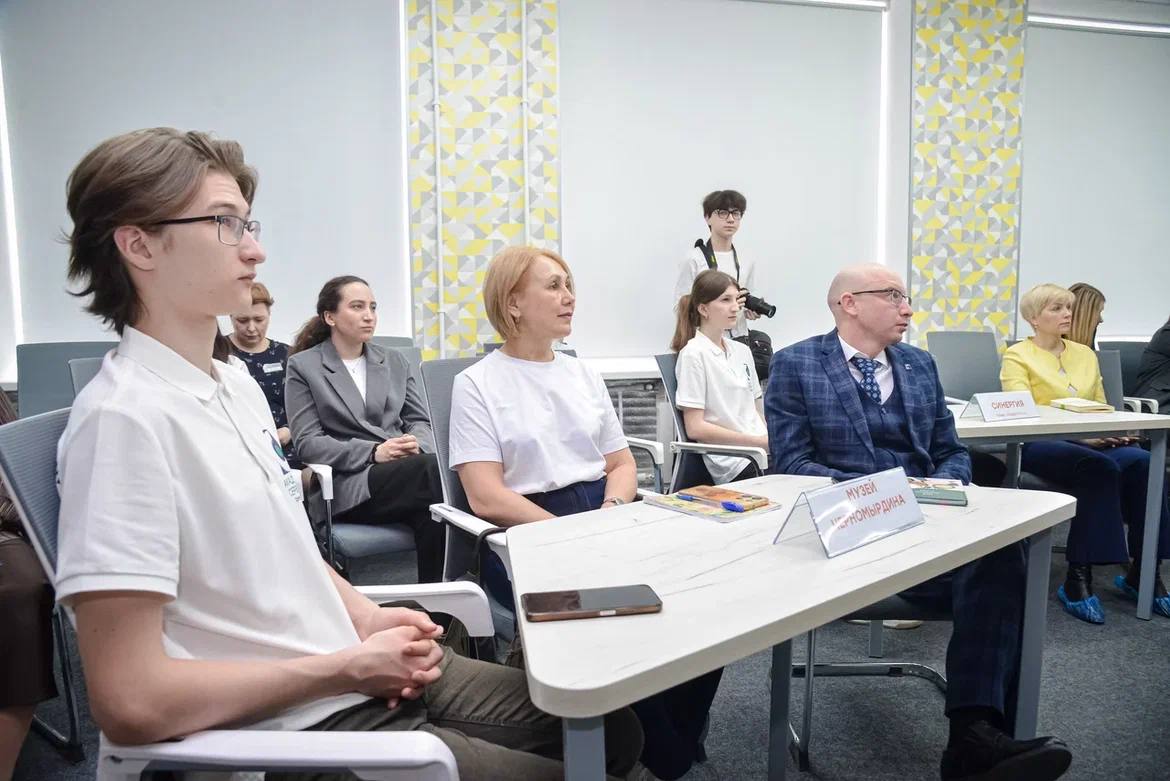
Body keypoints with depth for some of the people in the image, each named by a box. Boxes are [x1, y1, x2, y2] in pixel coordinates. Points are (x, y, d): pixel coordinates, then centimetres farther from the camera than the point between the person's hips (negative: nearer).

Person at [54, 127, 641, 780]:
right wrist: (348, 668, -16)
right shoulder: (125, 417, -21)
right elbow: (130, 700, -23)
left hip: (370, 674, 8)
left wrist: (367, 617, -1)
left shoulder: (239, 385, 8)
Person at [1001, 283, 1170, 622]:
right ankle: (1078, 578, -28)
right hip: (1040, 444, -5)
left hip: (1093, 443, 6)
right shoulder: (1018, 355, 2)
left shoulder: (1086, 354, 21)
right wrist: (1082, 435, -19)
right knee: (1100, 467, -34)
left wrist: (1114, 430, -4)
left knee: (1141, 461, -26)